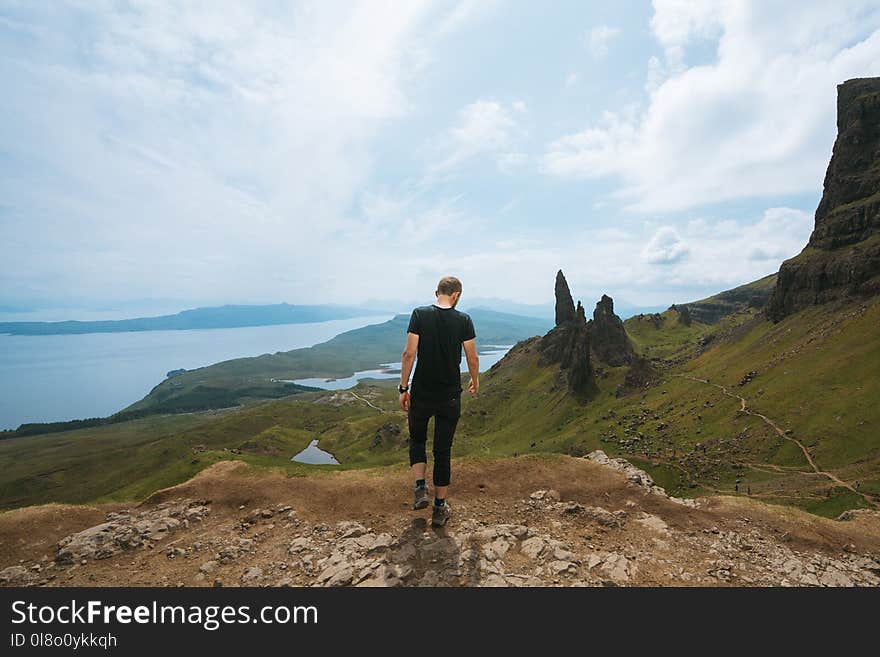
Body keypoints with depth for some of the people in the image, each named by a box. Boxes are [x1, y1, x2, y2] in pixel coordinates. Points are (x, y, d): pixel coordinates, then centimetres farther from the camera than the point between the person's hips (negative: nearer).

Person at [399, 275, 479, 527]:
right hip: (450, 397, 0)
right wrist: (475, 380, 19)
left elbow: (409, 353, -11)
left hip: (421, 394, 0)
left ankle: (420, 489, 12)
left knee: (417, 440, 24)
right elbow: (472, 358, -1)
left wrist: (403, 388, -3)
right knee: (443, 450, 11)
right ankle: (440, 509, 21)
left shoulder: (420, 314, -6)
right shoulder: (463, 320, -5)